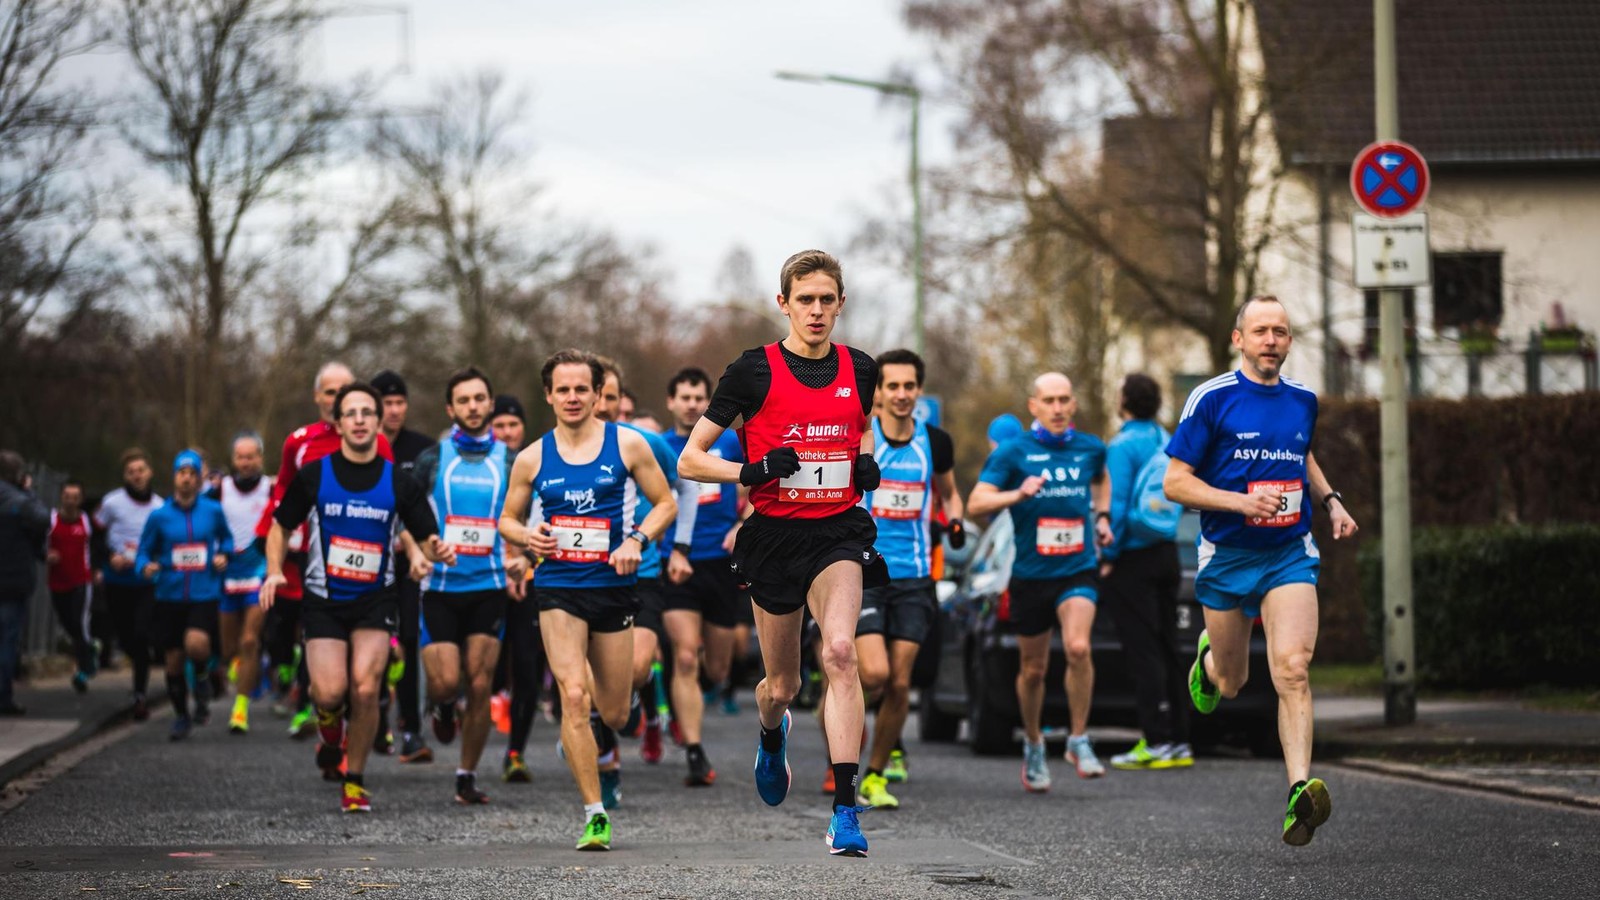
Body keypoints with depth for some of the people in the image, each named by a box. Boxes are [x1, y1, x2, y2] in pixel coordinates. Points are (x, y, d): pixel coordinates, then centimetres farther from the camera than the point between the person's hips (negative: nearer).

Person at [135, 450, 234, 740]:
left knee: (196, 643, -28)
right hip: (169, 596, 2)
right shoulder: (159, 516, 1)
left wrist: (223, 555, -1)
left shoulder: (213, 511, 2)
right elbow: (144, 552, 8)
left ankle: (202, 677, 6)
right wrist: (146, 566, -14)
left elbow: (226, 538, 19)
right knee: (173, 659, 6)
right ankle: (181, 716, 26)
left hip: (204, 595, -2)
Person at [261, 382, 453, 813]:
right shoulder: (313, 475, 0)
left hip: (375, 600, 0)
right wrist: (274, 572, -6)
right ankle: (329, 728, 24)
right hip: (323, 600, 0)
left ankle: (355, 781, 4)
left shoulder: (398, 483, 0)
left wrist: (436, 550, -18)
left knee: (365, 689, -16)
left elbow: (425, 538, 5)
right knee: (331, 691, -15)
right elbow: (281, 526, 10)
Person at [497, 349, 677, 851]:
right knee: (573, 697, -18)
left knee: (613, 714, 8)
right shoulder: (532, 459, 3)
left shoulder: (627, 445, 0)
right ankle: (595, 814, -13)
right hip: (558, 588, -1)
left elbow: (665, 503, 6)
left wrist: (637, 540, -12)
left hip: (613, 587, 1)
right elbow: (508, 518, 14)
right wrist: (526, 536, -9)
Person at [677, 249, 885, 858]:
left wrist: (866, 464, 5)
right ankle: (772, 735, 51)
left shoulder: (858, 369, 5)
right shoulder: (754, 370, -5)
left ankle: (845, 809, -26)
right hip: (774, 535, -1)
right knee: (783, 685, 10)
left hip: (838, 533, 1)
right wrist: (750, 472, -20)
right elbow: (690, 460, -3)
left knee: (839, 651, -24)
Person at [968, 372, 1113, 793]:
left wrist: (1102, 516, 13)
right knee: (1033, 668, 9)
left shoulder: (1090, 448, 4)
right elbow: (976, 503, -12)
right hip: (1030, 575, 0)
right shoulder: (1013, 451, -5)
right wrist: (1017, 494, -28)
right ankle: (1033, 746, 33)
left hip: (1078, 571, 0)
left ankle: (1079, 740, -8)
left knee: (1078, 647, -23)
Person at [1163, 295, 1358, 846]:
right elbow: (1175, 482, -8)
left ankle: (1300, 791, -25)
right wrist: (1242, 501, -20)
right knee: (1231, 685, 12)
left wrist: (1330, 501, 11)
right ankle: (1209, 659, 50)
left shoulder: (1303, 401, 8)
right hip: (1227, 558, -2)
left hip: (1290, 556, 2)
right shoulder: (1212, 400, -7)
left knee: (1292, 668, -19)